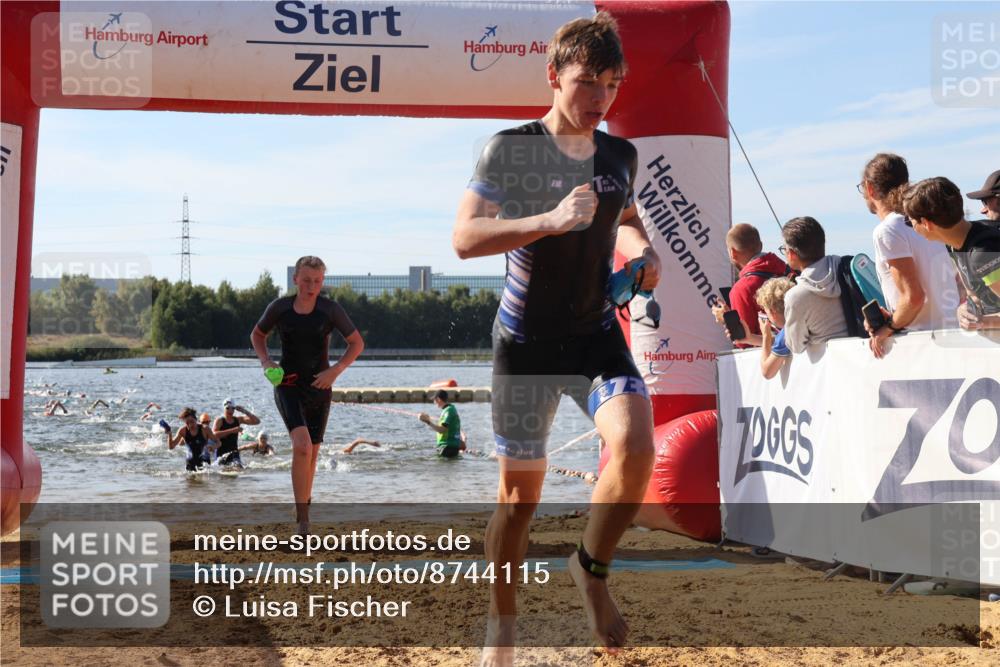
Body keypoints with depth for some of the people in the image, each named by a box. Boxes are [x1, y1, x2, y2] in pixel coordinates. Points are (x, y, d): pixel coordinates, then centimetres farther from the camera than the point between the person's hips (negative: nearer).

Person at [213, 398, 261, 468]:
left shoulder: (238, 420, 7)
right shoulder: (219, 420, -4)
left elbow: (257, 421, 4)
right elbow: (214, 434, -23)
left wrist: (245, 411, -8)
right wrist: (232, 430, -26)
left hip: (234, 453, 2)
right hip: (222, 453, -2)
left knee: (239, 468, -20)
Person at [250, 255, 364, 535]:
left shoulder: (330, 309, -7)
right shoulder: (280, 307, -6)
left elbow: (357, 343, 1)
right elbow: (257, 335, 11)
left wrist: (336, 370, -14)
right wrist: (265, 361, -8)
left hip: (319, 388, 2)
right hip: (288, 386, -2)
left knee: (312, 453, 13)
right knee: (302, 445, -24)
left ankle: (303, 509, 38)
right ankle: (303, 521, -22)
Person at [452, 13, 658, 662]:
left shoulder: (621, 156, 4)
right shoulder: (510, 149, -11)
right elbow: (464, 237, -19)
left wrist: (642, 249, 2)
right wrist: (549, 220, -31)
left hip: (597, 333, 3)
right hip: (527, 340, -3)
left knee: (636, 447, -22)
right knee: (521, 490, 5)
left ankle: (593, 569, 5)